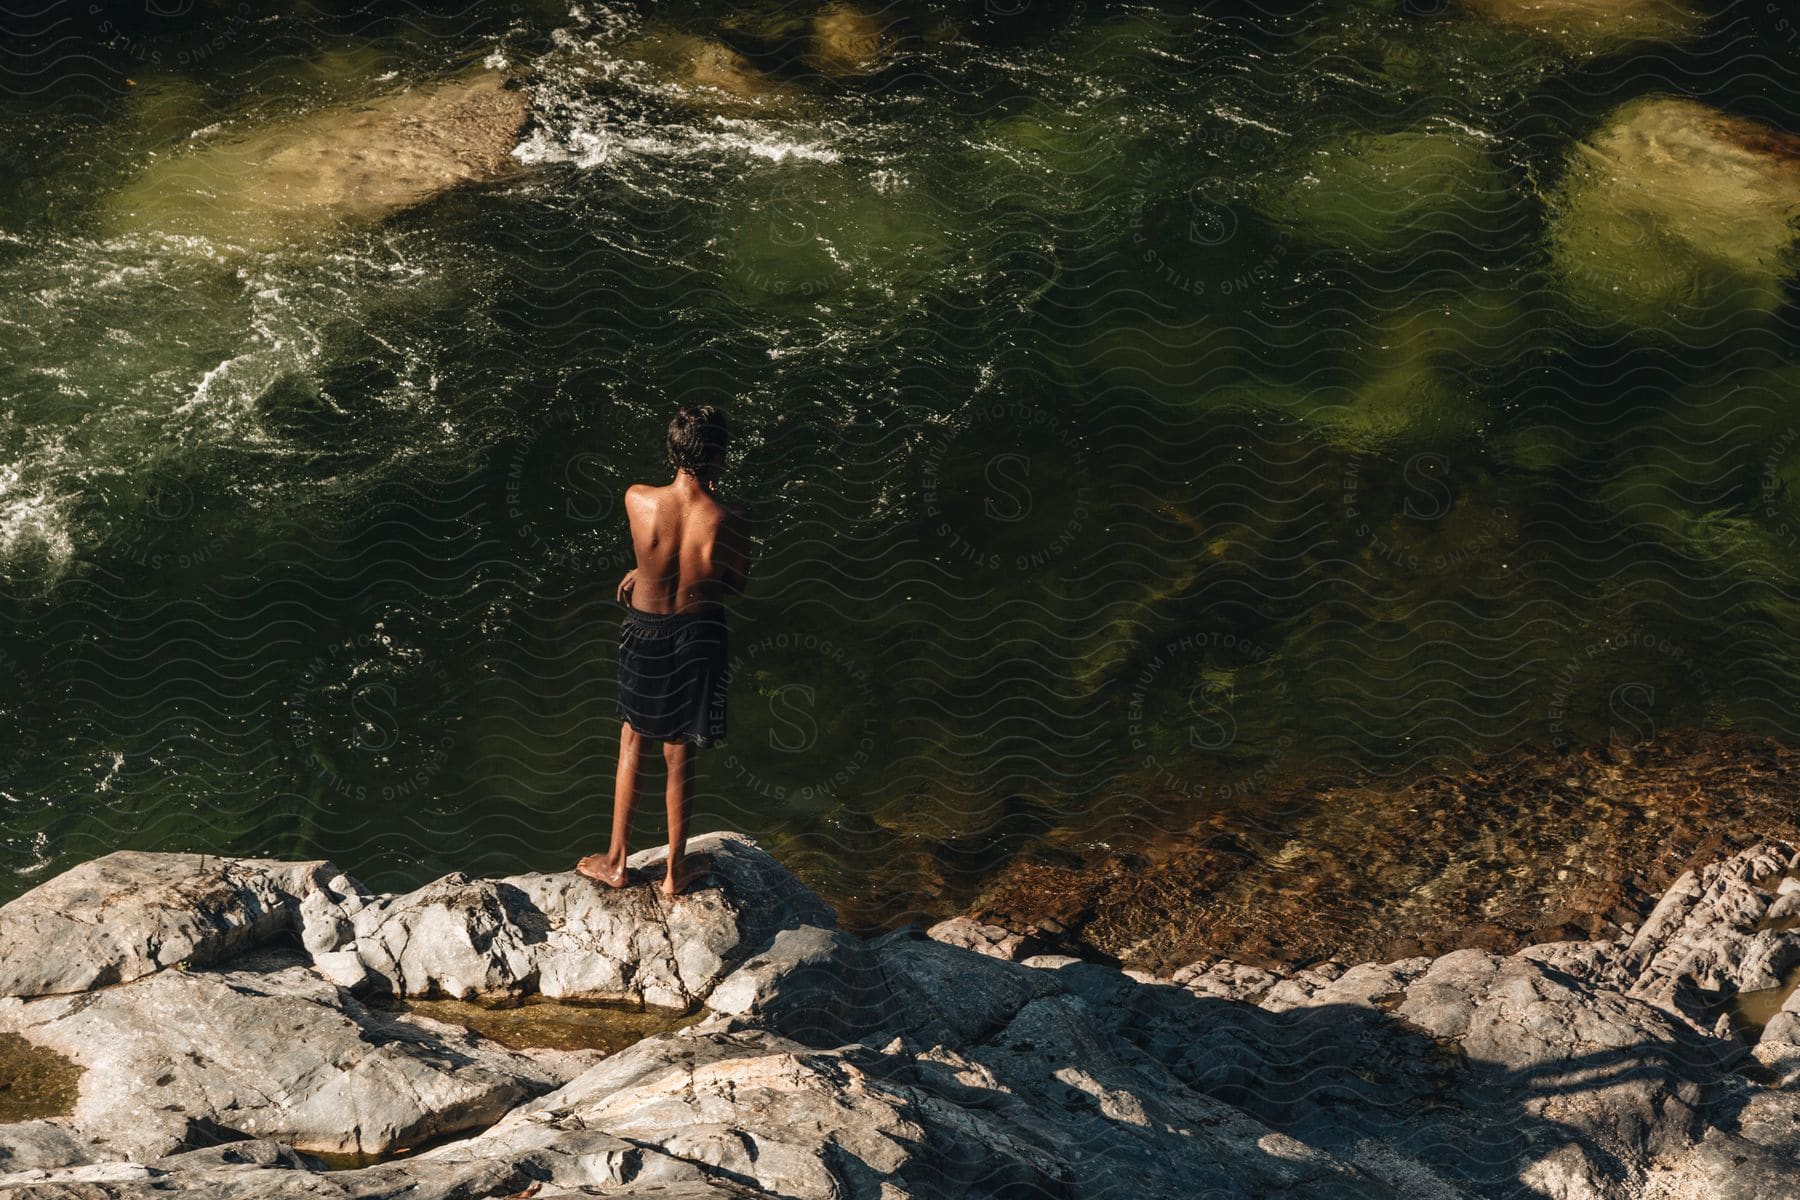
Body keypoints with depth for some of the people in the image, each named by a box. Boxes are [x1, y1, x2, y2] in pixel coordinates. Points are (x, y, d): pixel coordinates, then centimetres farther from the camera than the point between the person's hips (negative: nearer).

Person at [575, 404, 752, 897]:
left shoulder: (638, 500, -20)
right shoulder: (730, 521, -23)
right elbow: (737, 585, -4)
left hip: (645, 634, 1)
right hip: (699, 635, -1)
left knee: (632, 743, 24)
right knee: (680, 755, 16)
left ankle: (616, 861, 33)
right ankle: (675, 870, 32)